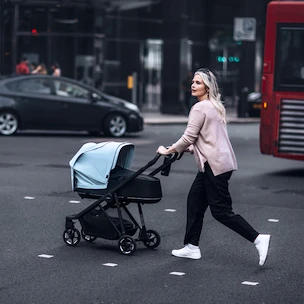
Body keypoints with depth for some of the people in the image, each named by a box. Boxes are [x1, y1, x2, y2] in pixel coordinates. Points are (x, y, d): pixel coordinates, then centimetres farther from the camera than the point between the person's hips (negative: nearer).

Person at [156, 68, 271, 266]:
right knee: (195, 201, 14)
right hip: (219, 161, 10)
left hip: (214, 164, -10)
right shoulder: (216, 106, 16)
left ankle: (258, 239, -8)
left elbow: (188, 138, -14)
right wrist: (191, 149, 22)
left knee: (221, 211, -7)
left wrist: (168, 151, -1)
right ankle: (192, 247, 18)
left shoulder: (200, 108, -13)